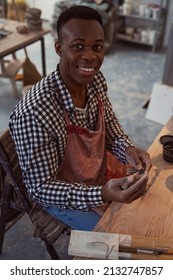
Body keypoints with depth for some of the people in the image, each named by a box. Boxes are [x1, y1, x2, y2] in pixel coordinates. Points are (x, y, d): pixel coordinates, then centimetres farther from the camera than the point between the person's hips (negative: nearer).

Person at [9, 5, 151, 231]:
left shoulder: (96, 80, -15)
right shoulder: (32, 114, -37)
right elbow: (40, 188, -27)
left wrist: (127, 149, -20)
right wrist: (101, 194, -40)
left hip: (102, 176, 6)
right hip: (64, 198, -6)